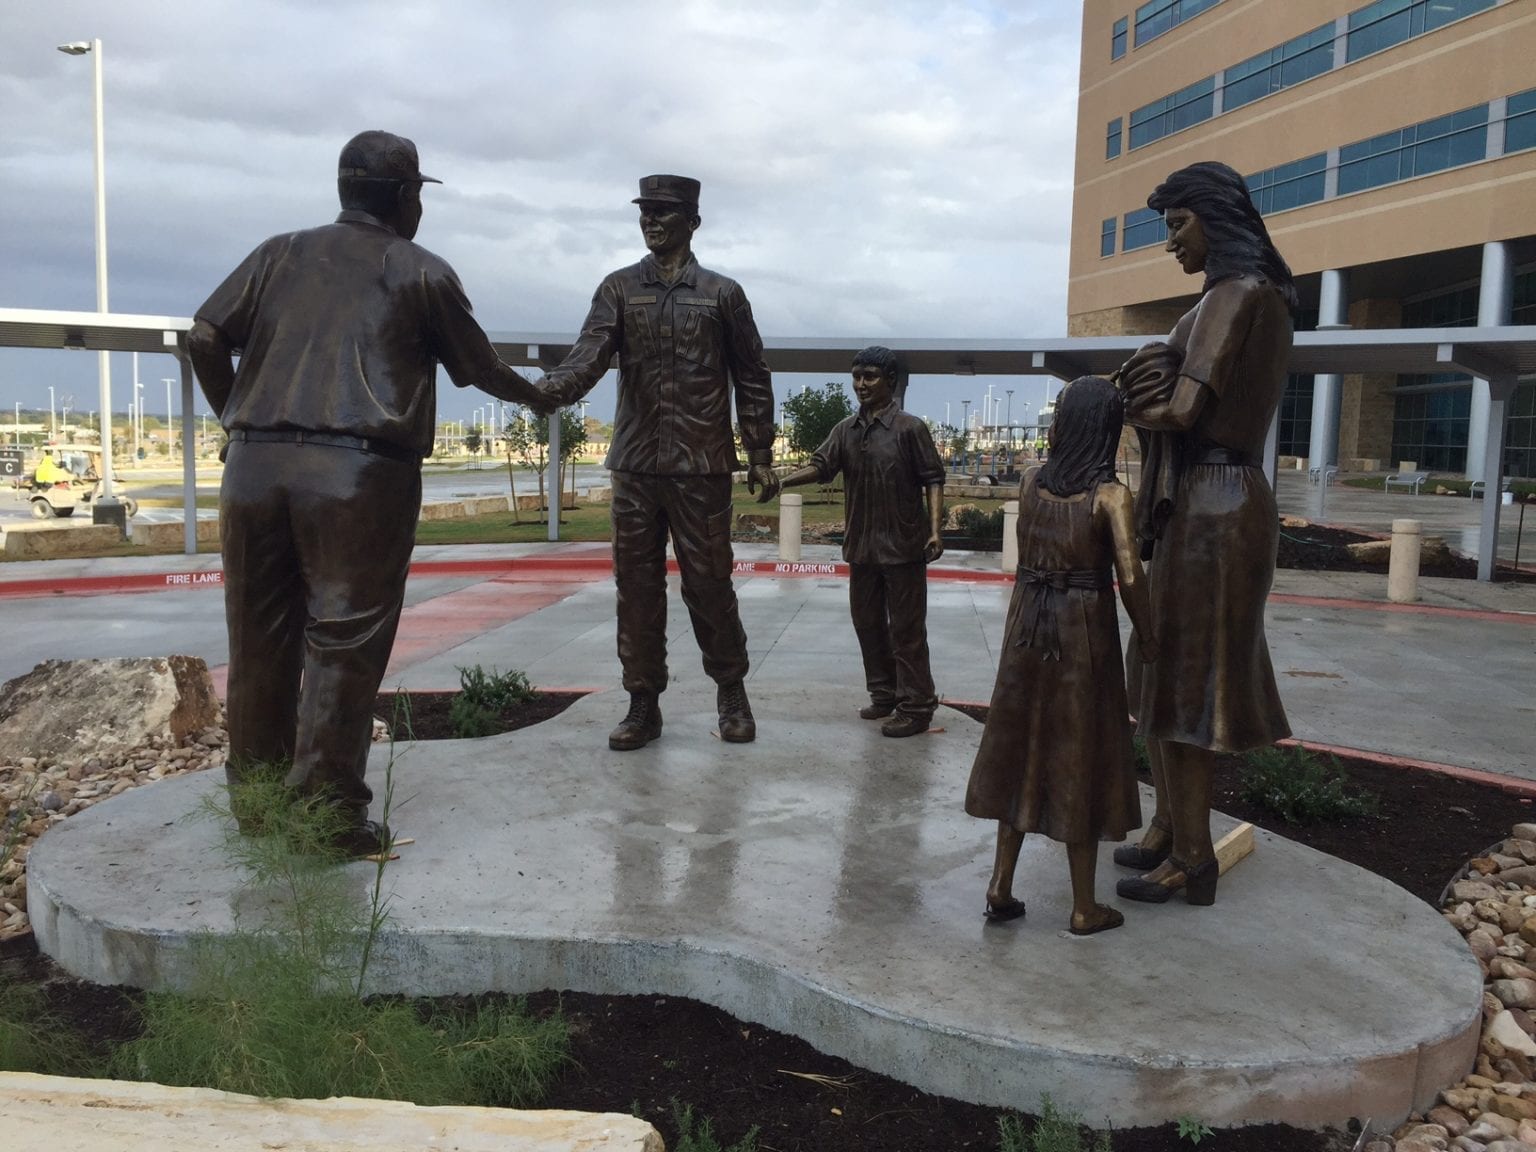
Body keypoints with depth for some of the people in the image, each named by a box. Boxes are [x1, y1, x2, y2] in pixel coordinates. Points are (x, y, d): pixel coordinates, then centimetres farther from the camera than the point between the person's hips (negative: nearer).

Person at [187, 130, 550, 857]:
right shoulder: (422, 273, 9)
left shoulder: (281, 254, 18)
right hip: (359, 472, -4)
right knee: (341, 645, -2)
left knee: (259, 641, 11)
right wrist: (534, 394, 36)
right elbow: (479, 368, 17)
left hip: (257, 463, 4)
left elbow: (204, 337, 9)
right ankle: (331, 816, 1)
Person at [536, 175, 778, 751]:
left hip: (702, 467, -2)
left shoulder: (722, 293, 6)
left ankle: (731, 692, 21)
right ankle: (643, 704, 15)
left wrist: (760, 455, 3)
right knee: (637, 588, 4)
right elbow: (590, 352, -8)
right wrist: (551, 388, -28)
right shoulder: (618, 288, 9)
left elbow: (752, 379, 7)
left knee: (708, 584, 2)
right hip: (635, 466, 2)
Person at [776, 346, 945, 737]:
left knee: (906, 630, -1)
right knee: (867, 623, 14)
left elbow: (933, 479, -7)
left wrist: (935, 530, -16)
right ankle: (884, 694, 29)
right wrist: (780, 481, -21)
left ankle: (915, 707, 7)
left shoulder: (910, 428, -7)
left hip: (902, 547, -6)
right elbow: (820, 466, -3)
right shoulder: (845, 430, 7)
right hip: (862, 546, 6)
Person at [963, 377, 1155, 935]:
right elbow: (1130, 578, -19)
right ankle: (1084, 909, 18)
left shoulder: (1030, 480, 0)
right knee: (1078, 760, 6)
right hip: (1084, 634, -4)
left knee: (1021, 749, 15)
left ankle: (1000, 887, 20)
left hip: (1027, 630, 4)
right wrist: (1149, 642, -5)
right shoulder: (1111, 495, -13)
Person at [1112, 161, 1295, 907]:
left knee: (1181, 682, -3)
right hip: (1205, 505, 10)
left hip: (1209, 512, -10)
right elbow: (1183, 398, 11)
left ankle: (1192, 857, 8)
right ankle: (1169, 829, 26)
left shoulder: (1235, 294, -13)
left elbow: (1184, 409, -21)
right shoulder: (1256, 299, 18)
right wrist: (1157, 397, -10)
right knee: (1167, 677, 15)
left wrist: (1143, 403, -1)